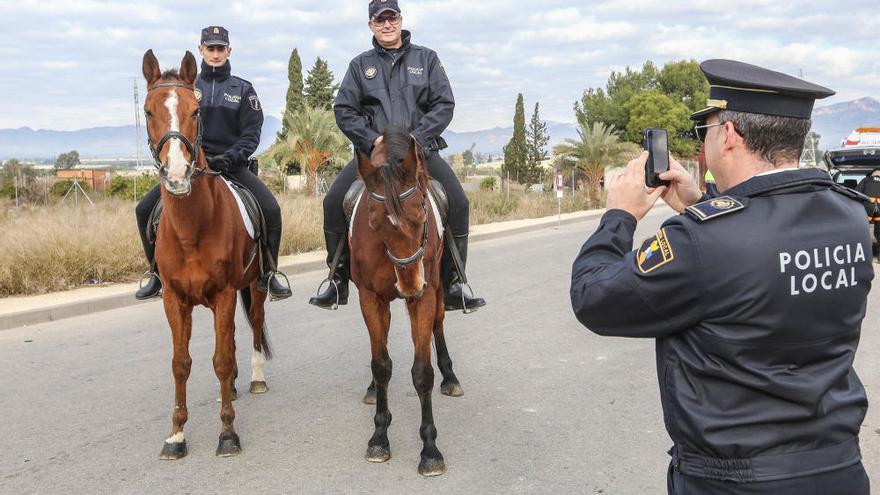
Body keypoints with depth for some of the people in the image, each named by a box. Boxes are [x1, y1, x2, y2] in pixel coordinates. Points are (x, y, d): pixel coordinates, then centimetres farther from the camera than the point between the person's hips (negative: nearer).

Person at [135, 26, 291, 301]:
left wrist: (230, 157, -18)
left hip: (232, 165, -1)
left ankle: (268, 274, -5)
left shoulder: (243, 89, 5)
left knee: (271, 209, -23)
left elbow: (251, 134, -2)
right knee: (145, 210, -9)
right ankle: (159, 273, 9)